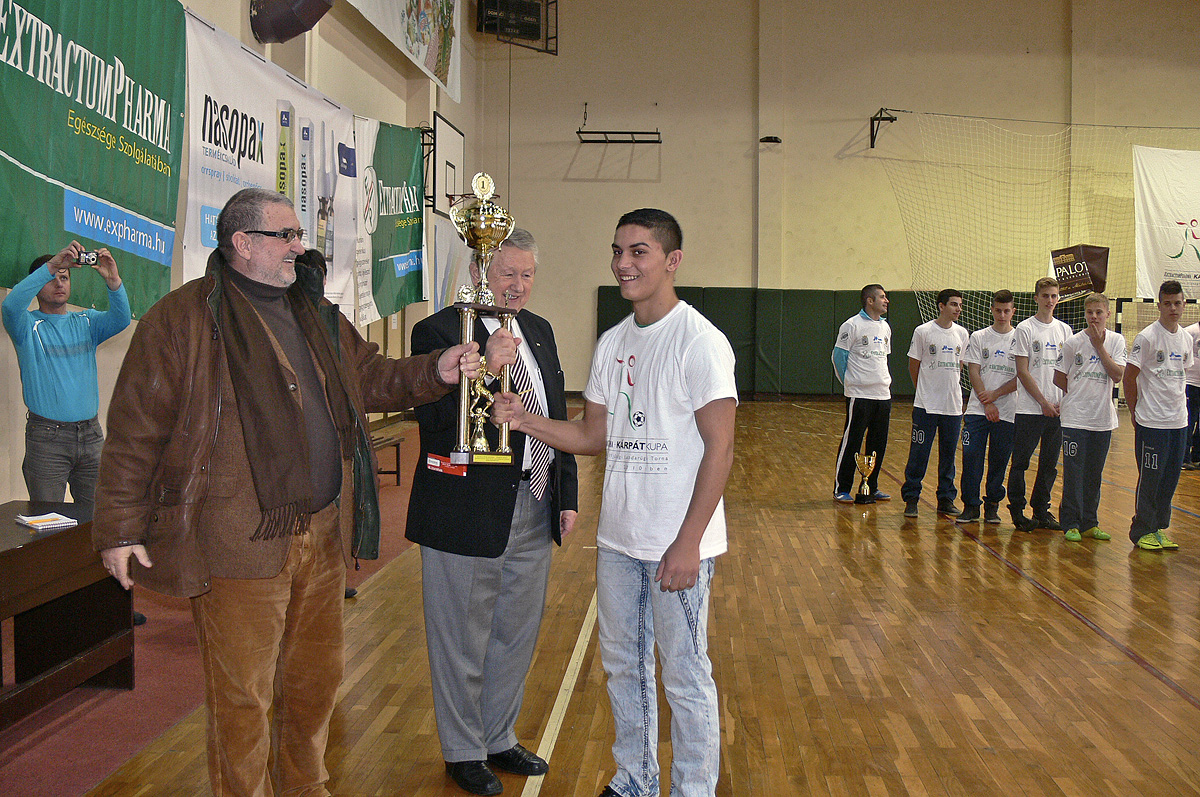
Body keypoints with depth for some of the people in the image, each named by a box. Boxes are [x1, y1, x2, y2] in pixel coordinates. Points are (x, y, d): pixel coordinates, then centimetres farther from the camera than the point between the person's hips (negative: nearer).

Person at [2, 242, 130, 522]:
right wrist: (51, 265, -24)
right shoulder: (27, 325, 5)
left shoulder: (86, 322, 13)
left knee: (96, 518, 5)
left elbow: (120, 319, -6)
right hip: (46, 436, -3)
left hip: (90, 433, 3)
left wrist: (113, 280, -24)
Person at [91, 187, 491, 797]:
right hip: (238, 542, -7)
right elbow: (135, 432, -6)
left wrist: (434, 372, 3)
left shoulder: (317, 316, 14)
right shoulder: (182, 318, -7)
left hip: (323, 535, 7)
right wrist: (120, 528, -8)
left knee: (317, 678, 18)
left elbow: (369, 379, 21)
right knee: (243, 698, 2)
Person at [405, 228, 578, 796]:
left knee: (516, 633, 19)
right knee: (463, 641, 8)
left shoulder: (539, 331, 10)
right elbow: (433, 421, -24)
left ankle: (499, 738, 38)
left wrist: (567, 495, 11)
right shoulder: (438, 332, -12)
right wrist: (485, 376, -38)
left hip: (533, 509, 7)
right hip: (469, 511, -7)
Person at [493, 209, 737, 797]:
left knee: (685, 676, 4)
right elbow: (593, 436, 11)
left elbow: (719, 448, -15)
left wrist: (687, 543, -19)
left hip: (678, 543, -7)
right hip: (618, 537, 7)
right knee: (623, 665, 18)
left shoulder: (699, 341, -12)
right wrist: (524, 420, -5)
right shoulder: (612, 342, 9)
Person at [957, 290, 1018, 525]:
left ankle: (992, 505, 16)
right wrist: (987, 404, -9)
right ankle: (971, 505, 4)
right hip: (978, 409, 0)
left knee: (999, 461, 4)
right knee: (971, 457, -5)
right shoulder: (978, 337, 6)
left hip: (1008, 411, 0)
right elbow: (973, 371, 0)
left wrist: (995, 394, -10)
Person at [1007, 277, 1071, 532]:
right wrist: (1043, 402, -11)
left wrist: (1065, 401, -1)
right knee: (1021, 461, 0)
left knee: (1050, 463, 9)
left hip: (1058, 409, 5)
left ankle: (1041, 511, 19)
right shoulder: (1025, 329, -3)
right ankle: (1017, 511, 9)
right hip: (1030, 409, -5)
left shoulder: (1064, 330, 12)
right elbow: (1023, 372, -7)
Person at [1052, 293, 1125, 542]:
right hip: (1075, 417, -2)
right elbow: (1059, 378, 4)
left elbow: (1117, 375, -8)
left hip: (1103, 419, 3)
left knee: (1094, 474, 10)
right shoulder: (1073, 342, -2)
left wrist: (1099, 346, -9)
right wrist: (1080, 395, 1)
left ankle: (1089, 523, 19)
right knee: (1073, 472, -3)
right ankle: (1070, 523, 5)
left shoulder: (1116, 341, 4)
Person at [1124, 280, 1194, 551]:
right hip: (1152, 423, -6)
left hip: (1179, 421, 6)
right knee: (1150, 478, -1)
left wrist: (1179, 406, 12)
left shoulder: (1187, 339, 9)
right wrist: (1136, 412, -6)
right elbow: (1129, 378, -9)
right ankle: (1142, 531, 10)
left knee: (1170, 478, 10)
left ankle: (1159, 529, 21)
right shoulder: (1147, 337, -11)